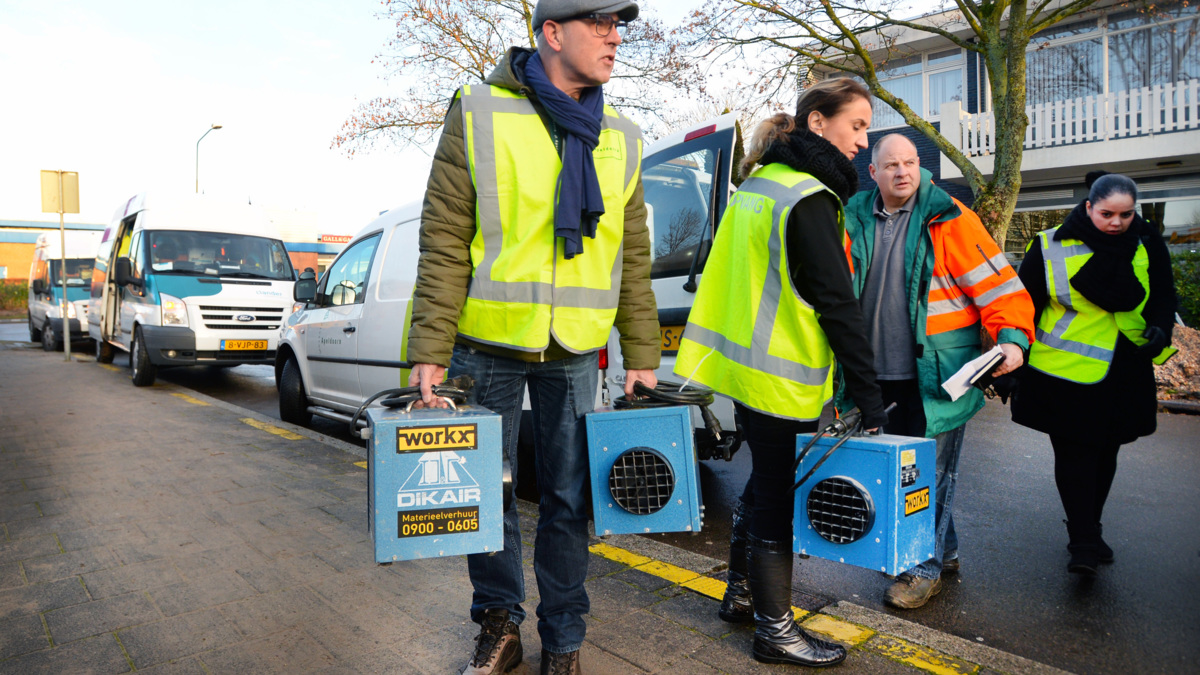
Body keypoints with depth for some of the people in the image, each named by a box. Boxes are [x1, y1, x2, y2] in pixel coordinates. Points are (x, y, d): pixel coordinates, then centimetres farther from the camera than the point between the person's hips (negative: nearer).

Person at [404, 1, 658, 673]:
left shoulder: (621, 139, 9)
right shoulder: (480, 114, -3)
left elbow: (633, 257, 9)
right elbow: (444, 242, -6)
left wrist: (642, 357, 6)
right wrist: (430, 352, -11)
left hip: (576, 352, 3)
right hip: (489, 343, -2)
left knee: (569, 500, 9)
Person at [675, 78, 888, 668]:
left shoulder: (759, 184, 13)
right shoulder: (808, 197, -16)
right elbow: (836, 303, -20)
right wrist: (869, 395, -18)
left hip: (747, 364, 10)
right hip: (781, 379, -10)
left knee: (763, 485, 21)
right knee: (779, 499, 2)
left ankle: (740, 594, 37)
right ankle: (775, 631, 18)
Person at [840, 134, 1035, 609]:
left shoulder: (948, 218, -5)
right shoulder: (855, 220, 6)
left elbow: (998, 283, -7)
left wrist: (1013, 337, -20)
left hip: (936, 376, -5)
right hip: (878, 376, 5)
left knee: (931, 470, 3)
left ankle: (926, 568, 19)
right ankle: (944, 551, 36)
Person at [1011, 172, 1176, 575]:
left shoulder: (1147, 245, 3)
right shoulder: (1051, 247, -8)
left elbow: (1163, 296, 8)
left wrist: (1159, 330, -14)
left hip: (1122, 373, 4)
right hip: (1065, 371, -4)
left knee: (1105, 452, 14)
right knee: (1074, 454, -4)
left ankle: (1086, 530, 30)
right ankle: (1084, 543, 2)